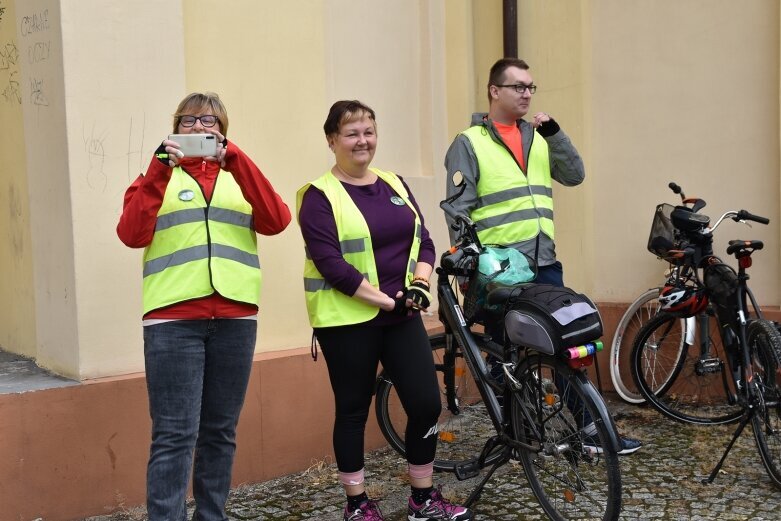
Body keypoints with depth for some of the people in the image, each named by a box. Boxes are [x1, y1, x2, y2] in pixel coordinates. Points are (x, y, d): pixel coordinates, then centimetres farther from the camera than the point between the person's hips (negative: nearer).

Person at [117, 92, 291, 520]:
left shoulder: (239, 176, 16)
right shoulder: (158, 177, 11)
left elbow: (276, 221, -5)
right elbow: (132, 235, -7)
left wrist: (237, 160, -13)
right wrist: (159, 171, -15)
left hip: (235, 318, 3)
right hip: (173, 320, -2)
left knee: (220, 431, 9)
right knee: (174, 435, -6)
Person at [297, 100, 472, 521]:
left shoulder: (395, 184, 11)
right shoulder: (319, 196, -8)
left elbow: (423, 240, 10)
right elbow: (330, 264, -16)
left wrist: (418, 285, -8)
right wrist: (385, 299, -17)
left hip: (402, 315, 6)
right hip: (348, 320, -5)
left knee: (426, 404, 3)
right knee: (353, 411, 6)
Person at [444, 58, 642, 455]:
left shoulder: (538, 138, 14)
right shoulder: (469, 143, -3)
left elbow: (574, 175, 4)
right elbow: (458, 210, -7)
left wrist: (554, 133, -7)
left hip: (544, 263, 5)